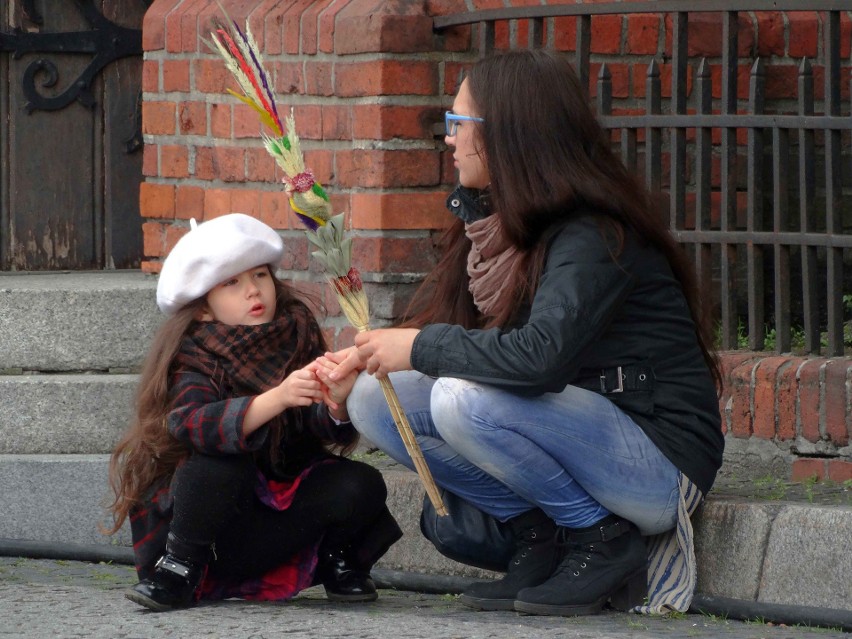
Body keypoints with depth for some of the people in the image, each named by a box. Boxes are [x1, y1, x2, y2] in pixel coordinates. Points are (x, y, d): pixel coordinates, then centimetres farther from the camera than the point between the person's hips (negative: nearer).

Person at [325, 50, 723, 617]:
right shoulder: (493, 222, 9)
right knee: (376, 398, -2)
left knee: (464, 399, -31)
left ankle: (606, 540, -12)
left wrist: (419, 348, -23)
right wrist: (368, 356, -6)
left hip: (662, 459, -9)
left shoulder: (593, 236, -20)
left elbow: (541, 357, -35)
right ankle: (538, 541, 1)